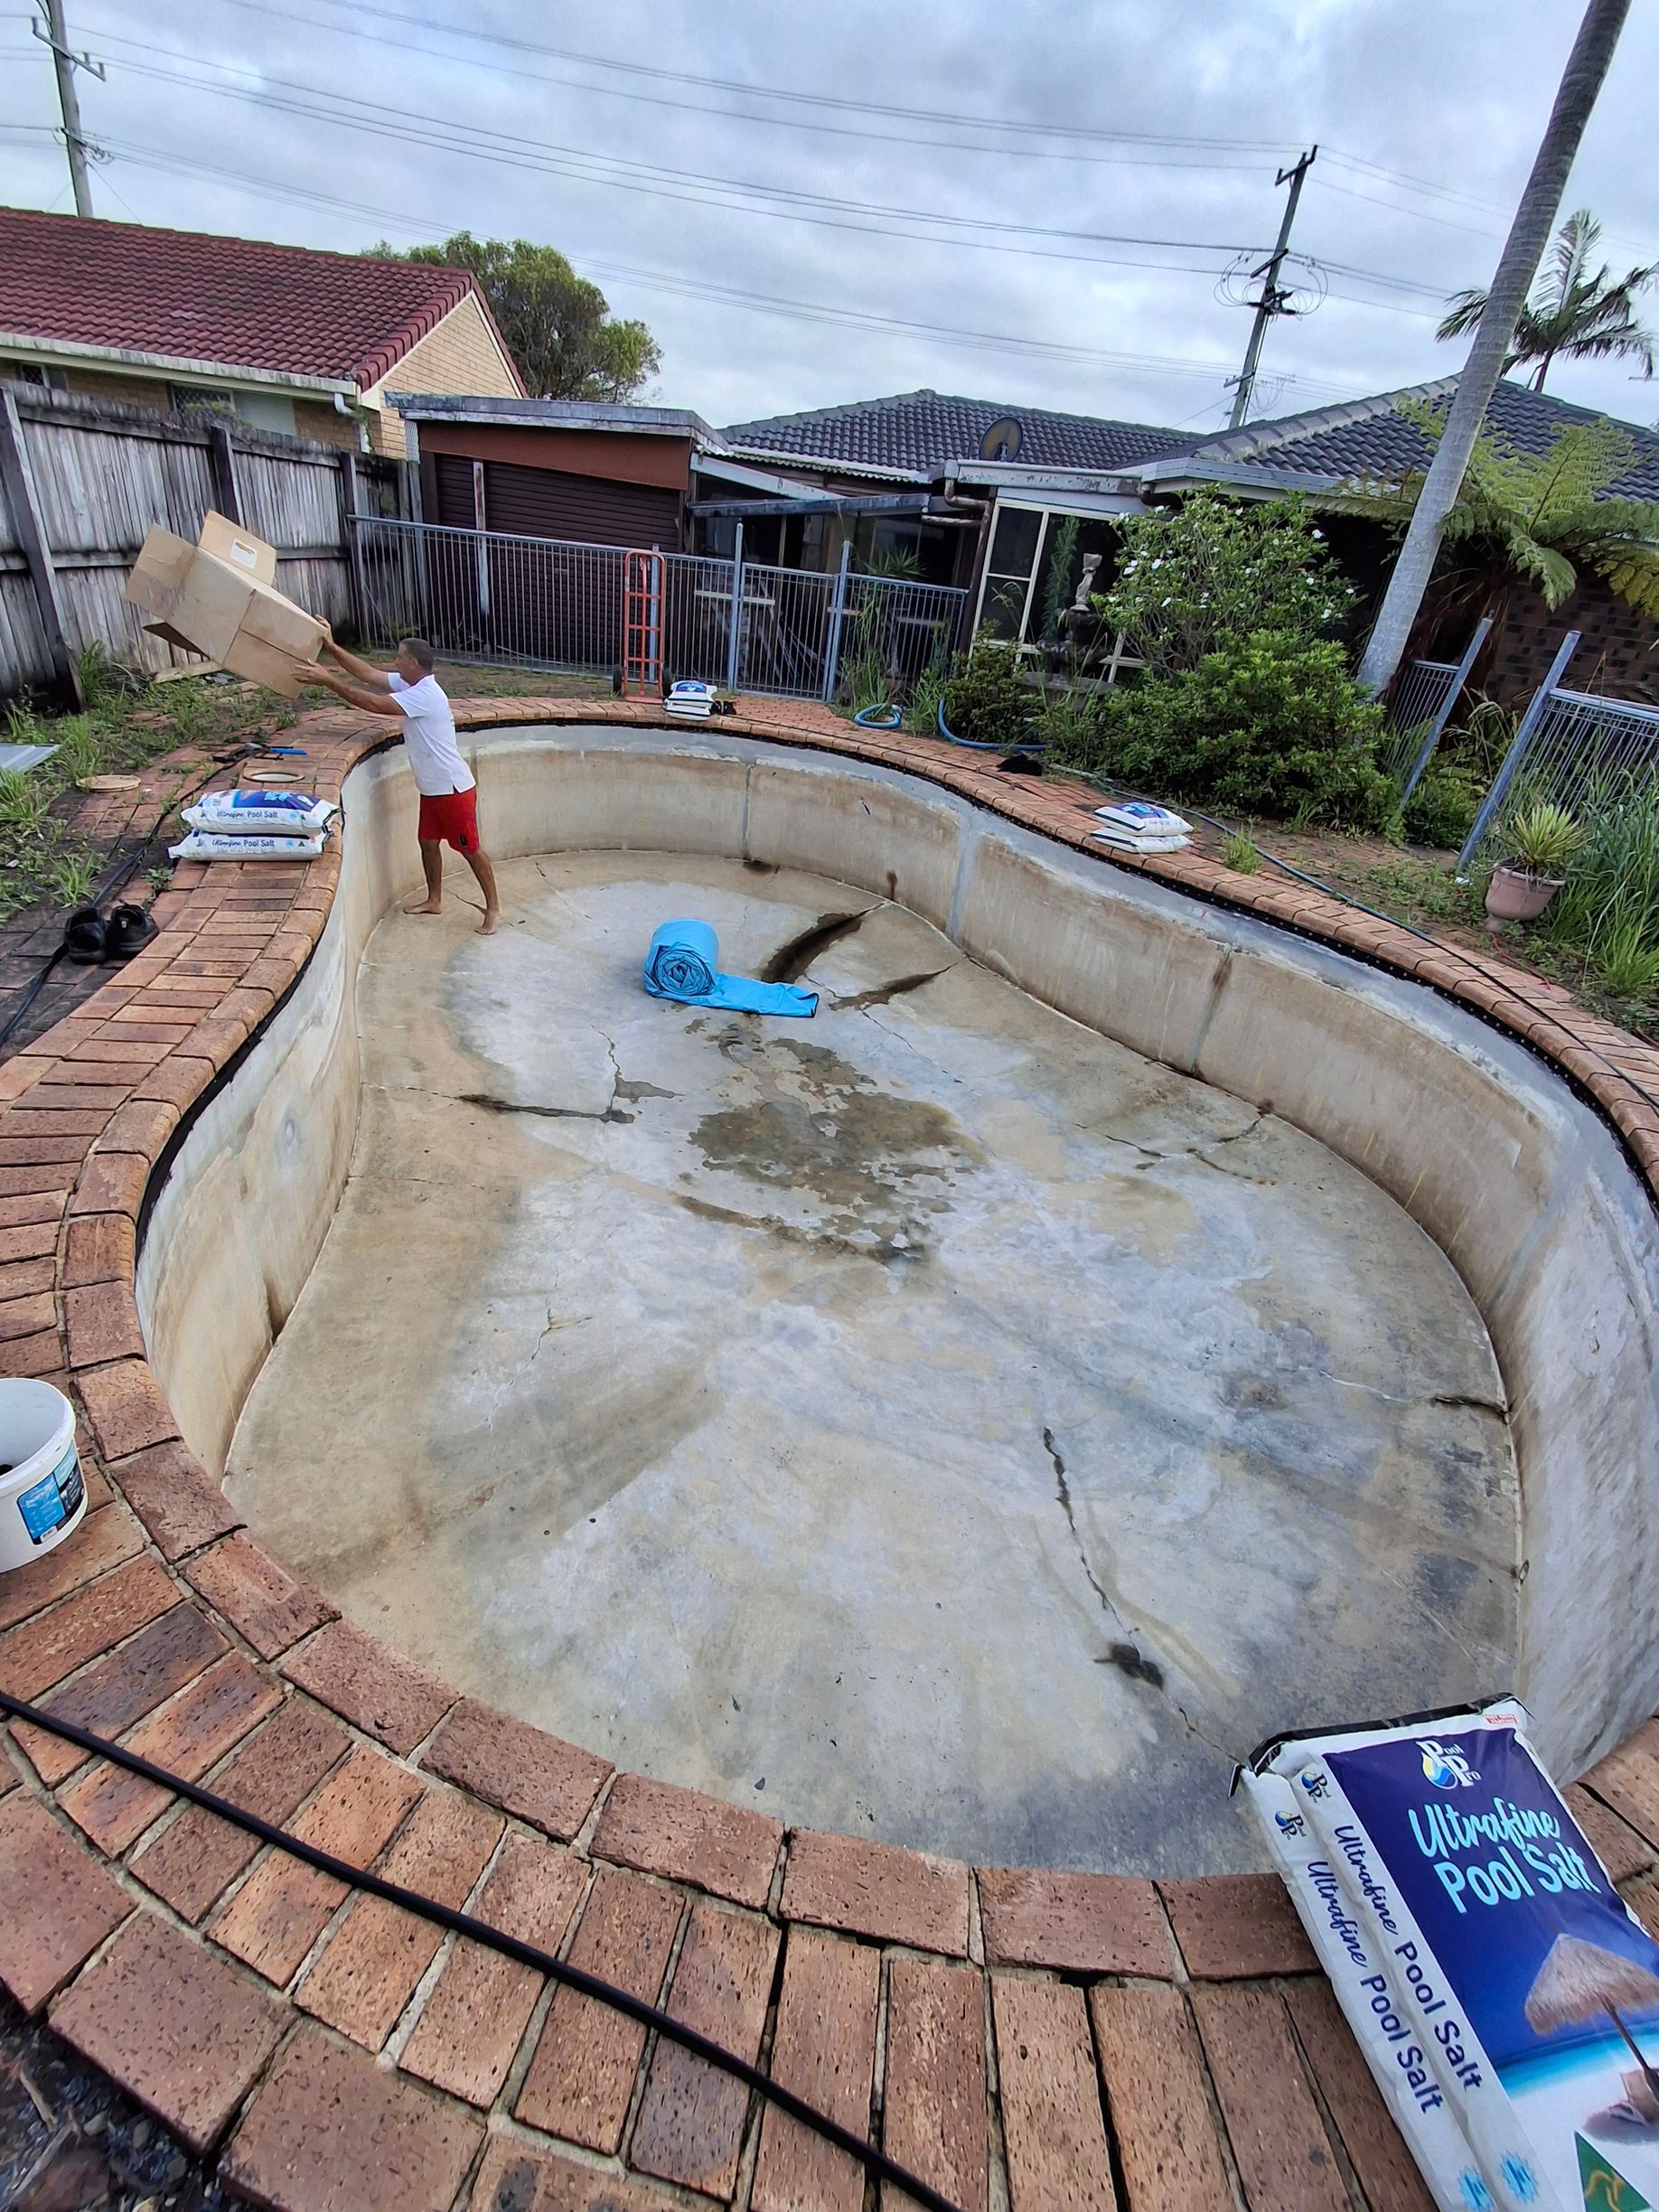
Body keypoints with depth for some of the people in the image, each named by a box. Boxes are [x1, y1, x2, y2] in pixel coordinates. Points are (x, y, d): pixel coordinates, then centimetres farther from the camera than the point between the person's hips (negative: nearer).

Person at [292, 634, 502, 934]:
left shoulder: (425, 695, -24)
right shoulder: (409, 685, 5)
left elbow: (372, 704, -27)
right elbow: (368, 673, 7)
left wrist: (328, 680, -24)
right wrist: (331, 648, -2)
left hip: (453, 788, -10)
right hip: (431, 788, 10)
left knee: (470, 848, 0)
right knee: (428, 842, 18)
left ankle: (493, 907, 11)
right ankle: (434, 900, 33)